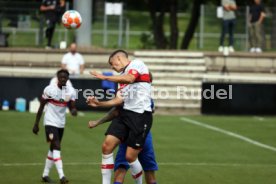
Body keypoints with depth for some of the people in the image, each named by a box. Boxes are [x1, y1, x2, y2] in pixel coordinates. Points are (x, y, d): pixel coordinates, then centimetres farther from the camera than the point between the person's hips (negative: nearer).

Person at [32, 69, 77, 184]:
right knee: (57, 147, -18)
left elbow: (72, 107, -2)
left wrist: (73, 111, -27)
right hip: (50, 122, -6)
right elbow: (41, 107, -4)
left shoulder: (71, 91, 1)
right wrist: (36, 124, -3)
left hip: (61, 124, 6)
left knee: (53, 149, 13)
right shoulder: (49, 89, -11)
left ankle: (45, 175, 25)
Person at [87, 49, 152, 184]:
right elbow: (119, 100, 18)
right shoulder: (122, 76, 21)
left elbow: (130, 78, -23)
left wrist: (105, 77, -18)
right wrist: (99, 104, 11)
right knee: (107, 146, -5)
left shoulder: (137, 64, -3)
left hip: (141, 115, -8)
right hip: (125, 112, 8)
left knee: (130, 156, -6)